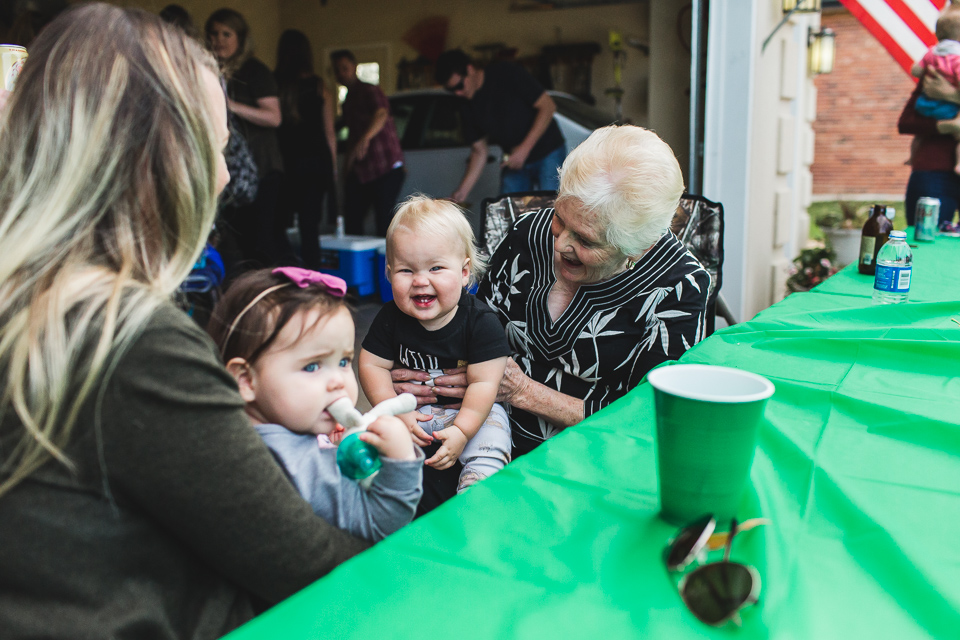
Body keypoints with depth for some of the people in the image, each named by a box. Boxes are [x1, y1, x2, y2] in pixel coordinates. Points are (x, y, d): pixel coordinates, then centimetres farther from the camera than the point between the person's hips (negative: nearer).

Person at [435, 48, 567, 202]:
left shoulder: (506, 74, -14)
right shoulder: (470, 106, 2)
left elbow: (547, 106, -14)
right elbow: (479, 151, 7)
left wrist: (524, 149, -20)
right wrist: (462, 191, -4)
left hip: (548, 153, -5)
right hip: (514, 163, 6)